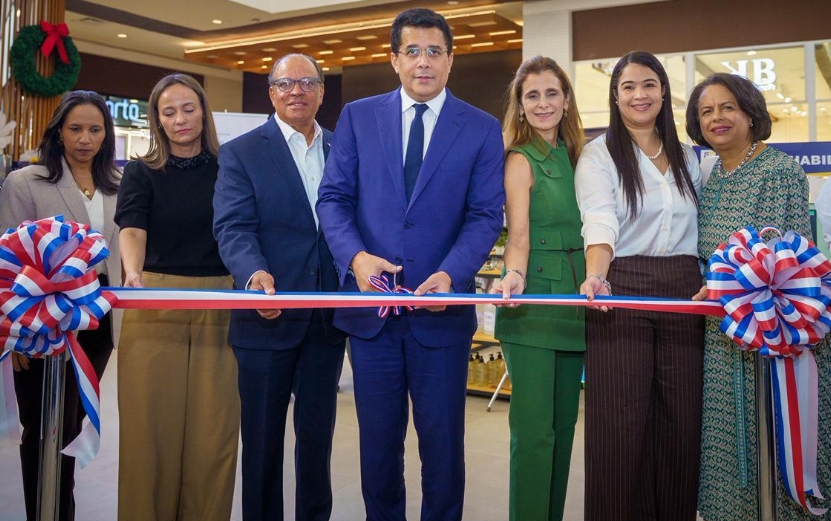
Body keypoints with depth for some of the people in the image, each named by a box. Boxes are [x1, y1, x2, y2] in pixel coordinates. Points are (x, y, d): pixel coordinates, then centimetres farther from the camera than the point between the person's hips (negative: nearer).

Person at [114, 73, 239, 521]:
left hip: (217, 310, 1)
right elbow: (132, 231, -8)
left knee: (213, 431, 2)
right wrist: (132, 273, -29)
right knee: (151, 428, 2)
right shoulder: (142, 172, 7)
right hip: (154, 309, -1)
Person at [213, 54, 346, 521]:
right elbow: (233, 227, -11)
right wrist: (254, 273, -30)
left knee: (318, 435, 14)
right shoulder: (241, 153, 0)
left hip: (327, 318, 3)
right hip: (268, 316, -2)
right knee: (262, 436, 10)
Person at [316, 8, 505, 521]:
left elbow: (486, 215, -3)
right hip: (371, 305, 2)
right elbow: (334, 198, 2)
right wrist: (355, 256, -17)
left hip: (442, 310, -1)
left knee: (443, 441, 10)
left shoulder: (482, 128, 2)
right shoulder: (357, 117, 6)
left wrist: (450, 275, -21)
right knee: (378, 440, 14)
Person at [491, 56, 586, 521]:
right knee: (534, 430, -6)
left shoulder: (572, 154, 14)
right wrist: (515, 276, -35)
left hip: (573, 304, 7)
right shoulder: (521, 160, -6)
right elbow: (518, 237, -16)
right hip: (534, 307, -7)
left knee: (564, 422, 12)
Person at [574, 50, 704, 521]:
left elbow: (700, 232, 17)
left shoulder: (687, 157, 15)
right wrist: (595, 276, -34)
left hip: (684, 292, 4)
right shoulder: (599, 153, -1)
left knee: (681, 421, 6)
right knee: (623, 424, -2)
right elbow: (599, 222, -17)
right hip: (622, 290, -4)